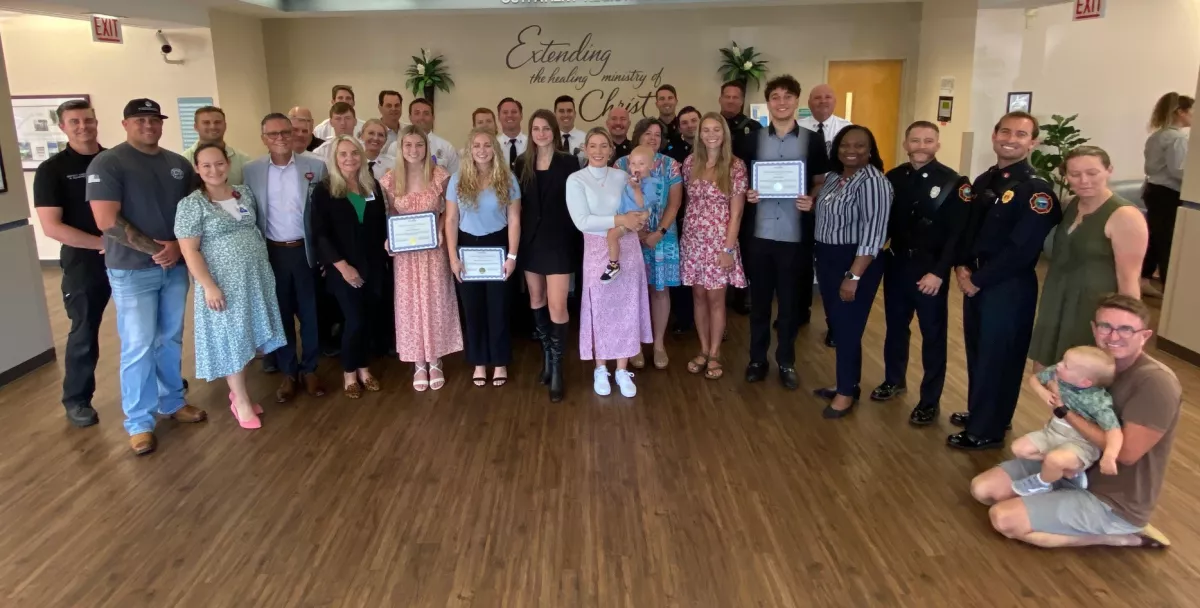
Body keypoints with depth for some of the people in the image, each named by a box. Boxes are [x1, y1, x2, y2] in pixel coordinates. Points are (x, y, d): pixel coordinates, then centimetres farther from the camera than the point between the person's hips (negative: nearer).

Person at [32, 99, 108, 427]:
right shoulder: (52, 170, -6)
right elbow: (51, 227, -12)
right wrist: (103, 243, -18)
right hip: (84, 262, -2)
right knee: (84, 332, 7)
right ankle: (77, 399, 22)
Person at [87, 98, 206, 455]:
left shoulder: (180, 165, 8)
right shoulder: (108, 163, -8)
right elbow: (107, 221, -16)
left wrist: (178, 246, -8)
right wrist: (153, 248, -16)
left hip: (175, 266, 5)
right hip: (132, 270, -5)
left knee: (171, 340, 14)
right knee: (138, 347, -1)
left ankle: (172, 402, 29)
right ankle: (139, 421, 11)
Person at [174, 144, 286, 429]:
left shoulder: (245, 193, 6)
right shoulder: (191, 204, -10)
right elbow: (189, 251, -13)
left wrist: (263, 265, 13)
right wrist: (209, 286, -18)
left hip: (255, 278, 5)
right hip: (223, 283, -5)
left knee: (246, 338, 12)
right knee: (231, 341, 4)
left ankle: (237, 394, 28)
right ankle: (242, 401, 16)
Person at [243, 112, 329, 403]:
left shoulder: (315, 166, -3)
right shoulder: (251, 170, -2)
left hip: (305, 249, 0)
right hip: (272, 252, 0)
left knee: (309, 311, 9)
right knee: (280, 313, 10)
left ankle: (309, 369, 25)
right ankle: (288, 372, 23)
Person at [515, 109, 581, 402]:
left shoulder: (568, 162, -4)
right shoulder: (522, 163, 4)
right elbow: (517, 204, 7)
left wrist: (578, 244, -8)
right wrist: (517, 241, 0)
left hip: (559, 240, -4)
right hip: (530, 240, 4)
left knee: (557, 306, -8)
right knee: (536, 301, 14)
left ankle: (557, 367, 4)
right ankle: (546, 354, 31)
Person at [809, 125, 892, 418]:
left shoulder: (873, 182, -17)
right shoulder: (832, 177, 10)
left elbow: (872, 234, -22)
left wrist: (854, 276, -25)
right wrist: (812, 205, 4)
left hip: (856, 263, -8)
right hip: (827, 258, 8)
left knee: (848, 328, 1)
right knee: (836, 325, 15)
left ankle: (848, 391, 17)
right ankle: (844, 382, 30)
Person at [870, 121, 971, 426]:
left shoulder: (954, 183, -10)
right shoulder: (893, 178, 4)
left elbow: (957, 234, -13)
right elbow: (884, 221, 7)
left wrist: (939, 272, -19)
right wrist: (879, 253, -5)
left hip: (930, 270, -4)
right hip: (896, 265, 4)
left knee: (933, 335, 6)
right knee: (895, 327, 18)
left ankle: (930, 401, 17)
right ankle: (894, 380, 38)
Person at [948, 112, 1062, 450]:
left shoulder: (1037, 190, -15)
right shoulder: (984, 182, 10)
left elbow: (1021, 248, -21)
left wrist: (978, 280, -17)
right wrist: (962, 267, -4)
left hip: (1010, 287, -7)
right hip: (976, 281, 7)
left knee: (999, 357, 4)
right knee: (977, 351, 17)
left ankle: (987, 430, 17)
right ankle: (979, 412, 35)